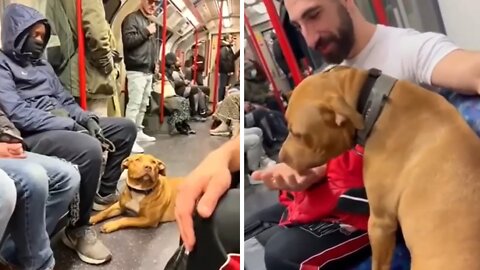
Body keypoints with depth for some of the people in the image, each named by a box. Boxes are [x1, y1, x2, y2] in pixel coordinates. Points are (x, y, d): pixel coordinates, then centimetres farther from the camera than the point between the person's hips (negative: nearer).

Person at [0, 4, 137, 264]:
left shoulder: (41, 63, 21)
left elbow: (64, 99, 20)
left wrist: (86, 118, -2)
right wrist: (71, 126, -23)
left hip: (64, 125, 9)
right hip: (33, 135, -9)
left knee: (126, 128, 5)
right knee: (89, 149, -37)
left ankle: (105, 192, 15)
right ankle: (78, 229, -18)